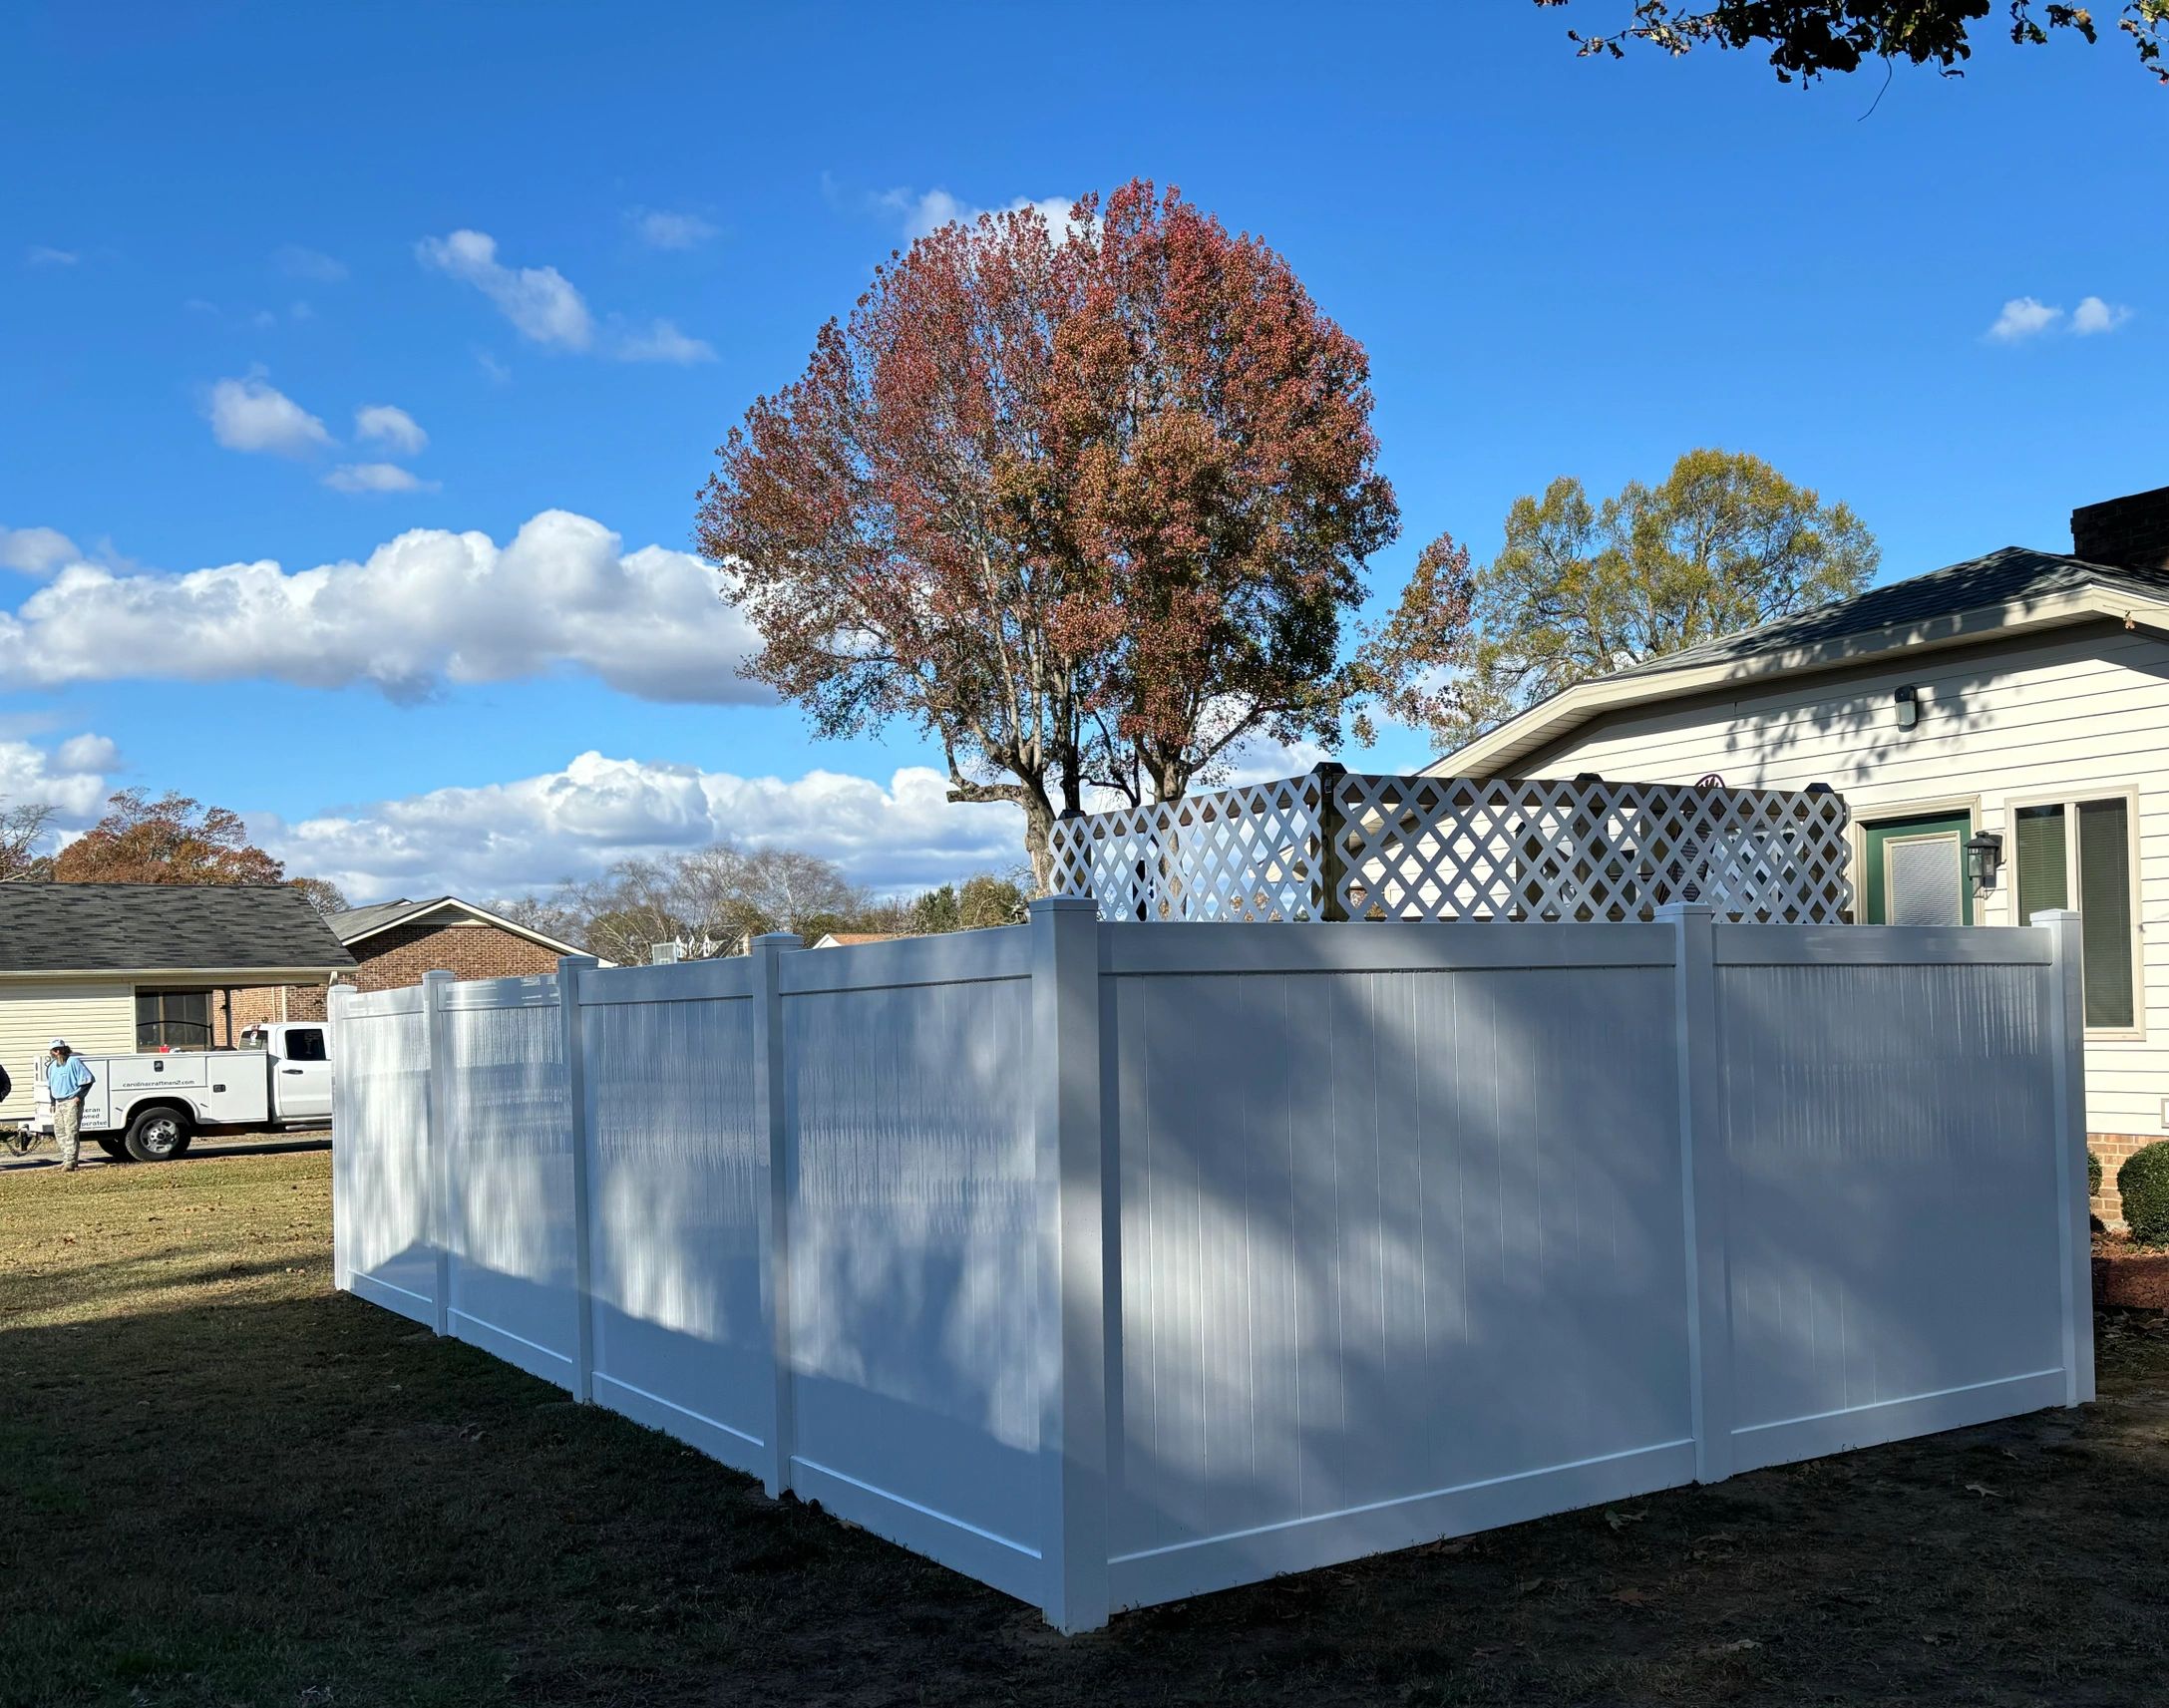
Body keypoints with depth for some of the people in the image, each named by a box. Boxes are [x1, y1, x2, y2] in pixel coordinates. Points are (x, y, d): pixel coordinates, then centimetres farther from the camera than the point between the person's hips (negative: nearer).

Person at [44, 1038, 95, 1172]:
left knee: (71, 1132, -12)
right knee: (59, 1132, 10)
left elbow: (88, 1079, -12)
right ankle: (65, 1159, 18)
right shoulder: (52, 1066, 14)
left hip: (72, 1102, -8)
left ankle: (70, 1161, -15)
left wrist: (79, 1096, -14)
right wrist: (52, 1103, 18)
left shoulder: (73, 1062, -10)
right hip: (58, 1103, 8)